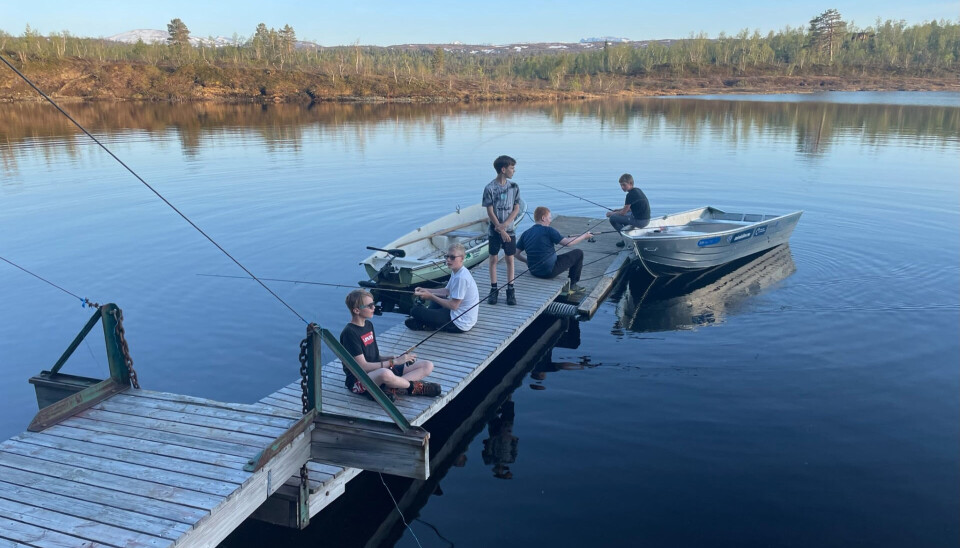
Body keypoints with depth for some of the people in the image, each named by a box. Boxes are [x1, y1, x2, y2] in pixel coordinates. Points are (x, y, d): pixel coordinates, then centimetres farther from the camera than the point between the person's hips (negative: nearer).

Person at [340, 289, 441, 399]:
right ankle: (414, 386, -12)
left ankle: (391, 389, -22)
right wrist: (394, 361, -19)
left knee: (428, 365, -1)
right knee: (385, 373, -44)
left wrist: (395, 357, -5)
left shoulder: (369, 324, 12)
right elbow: (363, 366, -20)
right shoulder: (349, 333, -15)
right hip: (359, 381, -9)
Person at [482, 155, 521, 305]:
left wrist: (504, 225, -13)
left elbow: (516, 208, 0)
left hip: (509, 230, 2)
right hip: (495, 231, -2)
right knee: (493, 259, 6)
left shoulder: (514, 187, 0)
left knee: (509, 259, 6)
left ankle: (510, 290, 14)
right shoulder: (490, 188, -10)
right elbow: (490, 212, -11)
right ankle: (493, 289, 16)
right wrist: (501, 231, -14)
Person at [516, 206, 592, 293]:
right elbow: (567, 243, -12)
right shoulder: (548, 230, -12)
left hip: (533, 272, 7)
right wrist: (584, 236, 2)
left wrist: (526, 260, 22)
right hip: (549, 271, -7)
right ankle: (572, 285, 17)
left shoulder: (526, 233, 4)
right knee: (578, 253, 8)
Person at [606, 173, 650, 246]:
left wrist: (611, 213, 4)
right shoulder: (637, 190, 11)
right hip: (646, 219, 10)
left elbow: (623, 212, -12)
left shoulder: (631, 194, -17)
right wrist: (619, 210, 18)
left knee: (612, 218, -6)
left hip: (640, 221, -10)